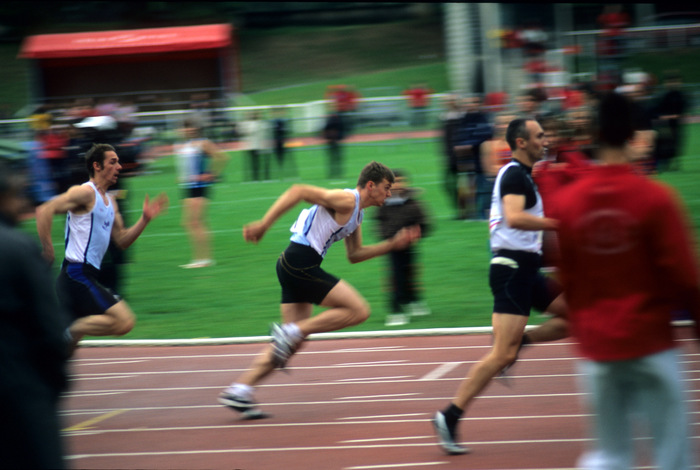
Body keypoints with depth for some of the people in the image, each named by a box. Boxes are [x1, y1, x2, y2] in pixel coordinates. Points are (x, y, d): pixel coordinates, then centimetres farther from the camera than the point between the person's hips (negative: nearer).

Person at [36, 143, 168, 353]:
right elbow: (44, 211, -19)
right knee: (125, 321, -17)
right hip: (78, 274, -10)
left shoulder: (110, 203, 19)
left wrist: (145, 219, 10)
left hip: (89, 275, 10)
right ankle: (69, 332, -12)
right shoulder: (85, 193, -10)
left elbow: (122, 241, 22)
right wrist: (47, 251, -20)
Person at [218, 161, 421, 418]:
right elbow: (299, 191, -18)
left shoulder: (356, 214, 21)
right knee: (359, 310, -9)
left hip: (295, 267, 10)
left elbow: (354, 255, 30)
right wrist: (264, 224, -21)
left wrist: (393, 243, 24)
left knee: (296, 338, 9)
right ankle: (289, 332, -10)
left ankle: (239, 390, 6)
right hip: (300, 263, -10)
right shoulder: (346, 200, -10)